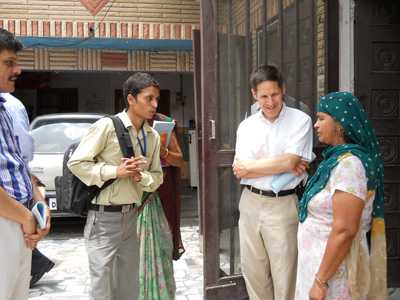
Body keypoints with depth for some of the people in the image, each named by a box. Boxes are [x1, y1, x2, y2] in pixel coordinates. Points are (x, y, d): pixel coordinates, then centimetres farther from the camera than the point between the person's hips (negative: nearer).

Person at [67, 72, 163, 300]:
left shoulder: (153, 136, 7)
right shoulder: (107, 126, -12)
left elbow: (157, 177, 12)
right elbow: (76, 163, -10)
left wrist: (141, 177, -10)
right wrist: (115, 171, -18)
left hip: (131, 216, 6)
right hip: (104, 216, -6)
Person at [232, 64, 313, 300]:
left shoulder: (301, 120, -6)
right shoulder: (246, 126, 5)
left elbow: (289, 161, -18)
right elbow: (239, 171, -4)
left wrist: (249, 166, -7)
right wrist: (283, 166, -12)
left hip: (283, 205, -4)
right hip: (250, 203, 4)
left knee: (284, 276, 3)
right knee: (253, 271, 14)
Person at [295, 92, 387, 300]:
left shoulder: (349, 164, -21)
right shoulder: (338, 158, 7)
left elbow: (344, 230, -25)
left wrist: (321, 280, -22)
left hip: (334, 265, -9)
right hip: (321, 258, 9)